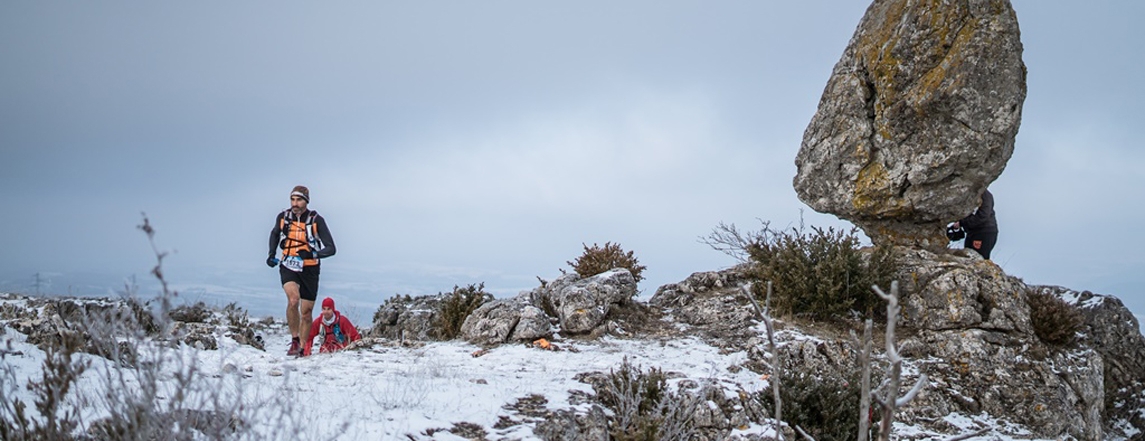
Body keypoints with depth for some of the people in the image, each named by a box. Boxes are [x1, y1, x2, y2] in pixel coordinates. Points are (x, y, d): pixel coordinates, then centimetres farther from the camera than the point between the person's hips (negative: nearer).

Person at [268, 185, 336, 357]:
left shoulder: (316, 220, -10)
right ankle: (294, 341, -16)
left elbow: (331, 248, -13)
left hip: (309, 269, 0)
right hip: (288, 267, 0)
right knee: (293, 299, -27)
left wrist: (313, 254, -31)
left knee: (306, 312, 5)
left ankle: (303, 349, 22)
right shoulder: (283, 217, -2)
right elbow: (275, 233, 22)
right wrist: (271, 254, 10)